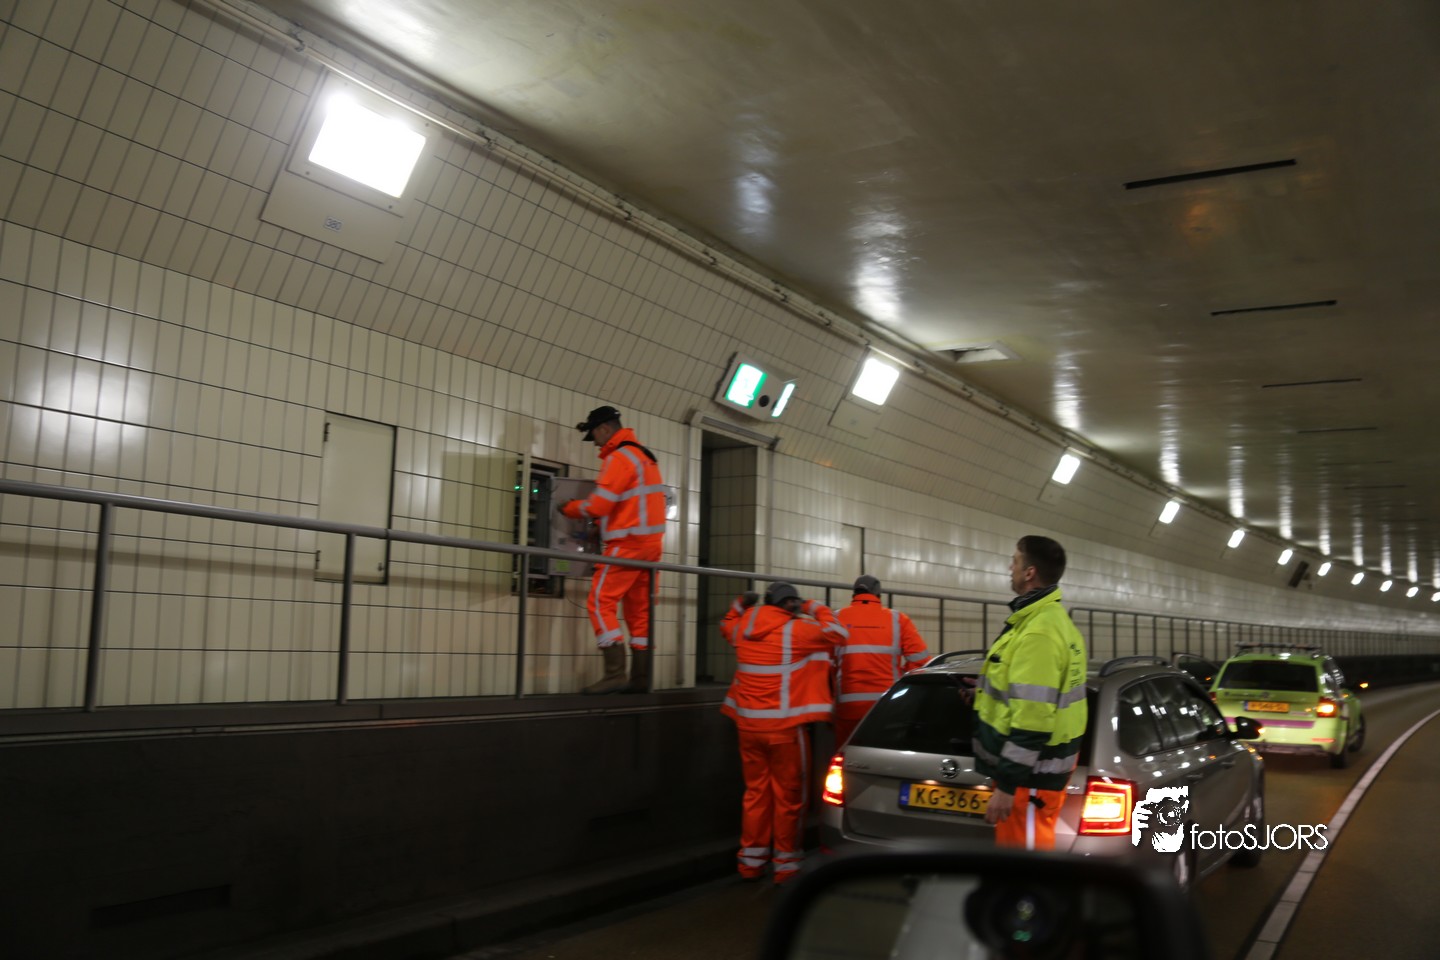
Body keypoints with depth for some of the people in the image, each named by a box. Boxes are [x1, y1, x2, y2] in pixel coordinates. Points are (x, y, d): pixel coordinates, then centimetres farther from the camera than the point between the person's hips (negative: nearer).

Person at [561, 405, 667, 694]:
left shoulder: (619, 457, -12)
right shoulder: (644, 455, 18)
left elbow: (599, 504, -16)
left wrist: (568, 508, 2)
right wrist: (603, 526, 17)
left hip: (627, 544, -9)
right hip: (649, 541, 9)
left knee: (601, 603, -8)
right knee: (639, 610, 9)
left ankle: (615, 673, -15)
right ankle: (640, 678, 9)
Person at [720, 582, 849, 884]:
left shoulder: (742, 628, 5)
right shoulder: (797, 630, -10)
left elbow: (727, 626, 29)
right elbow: (837, 633, 2)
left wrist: (739, 606, 23)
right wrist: (816, 609, 12)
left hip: (748, 724, 6)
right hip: (785, 726, -6)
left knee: (756, 792, 15)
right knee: (789, 796, 6)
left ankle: (751, 860, 21)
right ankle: (786, 864, 13)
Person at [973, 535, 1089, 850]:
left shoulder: (1038, 632, -23)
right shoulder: (1053, 620, 12)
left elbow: (1032, 721, -26)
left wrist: (1007, 784, -22)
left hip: (1030, 775, -10)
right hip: (1037, 766, 10)